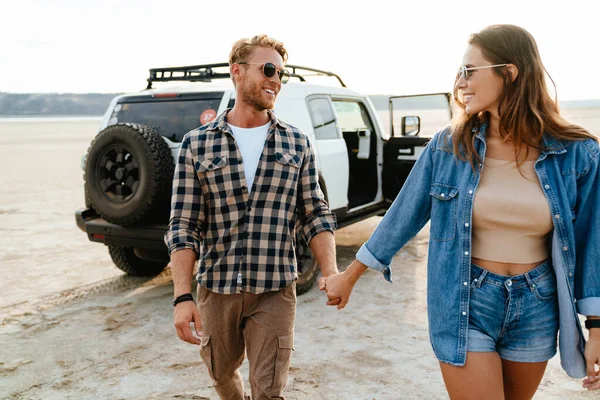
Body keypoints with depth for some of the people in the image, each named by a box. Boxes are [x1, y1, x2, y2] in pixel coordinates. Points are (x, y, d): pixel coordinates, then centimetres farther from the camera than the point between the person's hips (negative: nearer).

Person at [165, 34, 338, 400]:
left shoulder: (297, 143, 1)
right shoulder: (197, 145, -3)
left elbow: (316, 215, 3)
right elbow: (183, 227, -5)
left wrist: (331, 272, -11)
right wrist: (182, 296, -12)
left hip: (275, 291, -1)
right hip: (215, 288, 1)